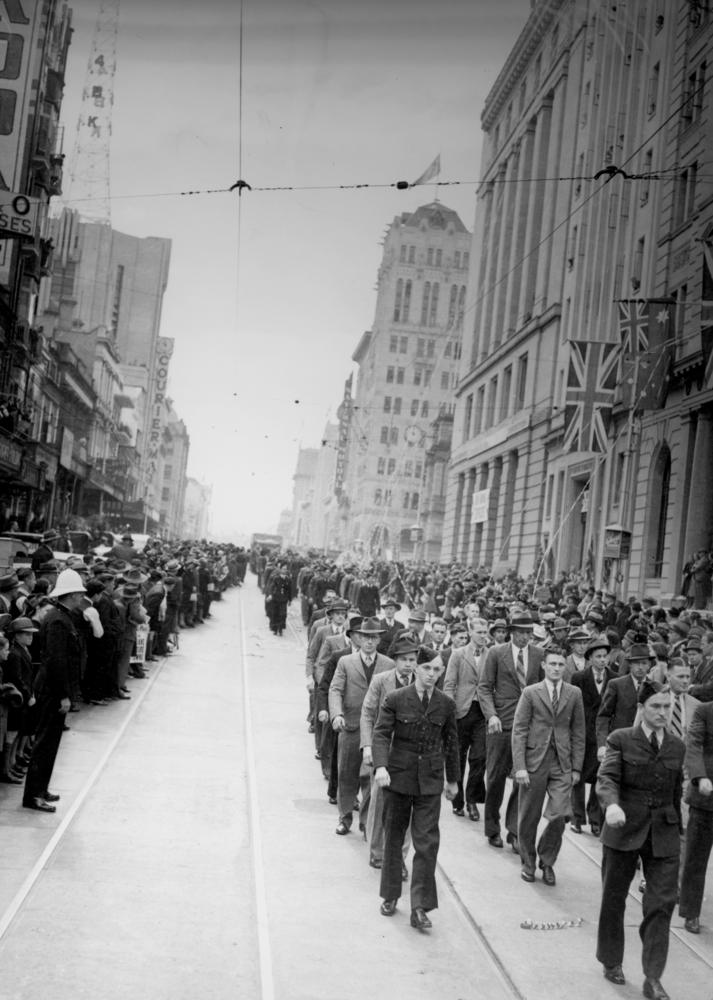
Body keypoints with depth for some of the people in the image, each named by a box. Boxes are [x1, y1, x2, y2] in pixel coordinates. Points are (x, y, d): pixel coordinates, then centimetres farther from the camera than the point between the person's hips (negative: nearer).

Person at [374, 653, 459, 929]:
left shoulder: (446, 704, 1)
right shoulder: (394, 700, -6)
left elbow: (451, 742, 12)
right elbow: (381, 734, -10)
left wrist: (453, 779, 18)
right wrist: (380, 766, -27)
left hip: (430, 782, 1)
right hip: (398, 777, -1)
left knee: (427, 842, -7)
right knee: (393, 839, 11)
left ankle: (420, 907, -1)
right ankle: (390, 896, 28)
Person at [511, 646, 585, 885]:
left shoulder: (574, 694, 6)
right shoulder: (530, 693, 0)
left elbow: (578, 732, 9)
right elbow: (518, 731, -3)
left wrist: (577, 767, 3)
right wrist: (520, 767, -10)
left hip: (562, 763, 1)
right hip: (534, 761, -1)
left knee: (559, 815, -8)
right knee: (528, 818, 6)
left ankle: (547, 861, 16)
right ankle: (528, 863, 26)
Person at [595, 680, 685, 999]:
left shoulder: (677, 747, 8)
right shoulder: (621, 740, -4)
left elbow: (676, 793, 14)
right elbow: (607, 778, -16)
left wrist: (676, 828, 14)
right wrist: (611, 804, -35)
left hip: (664, 835, 2)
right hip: (624, 828, -2)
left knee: (663, 901, -5)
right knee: (613, 898, 10)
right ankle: (612, 963, 30)